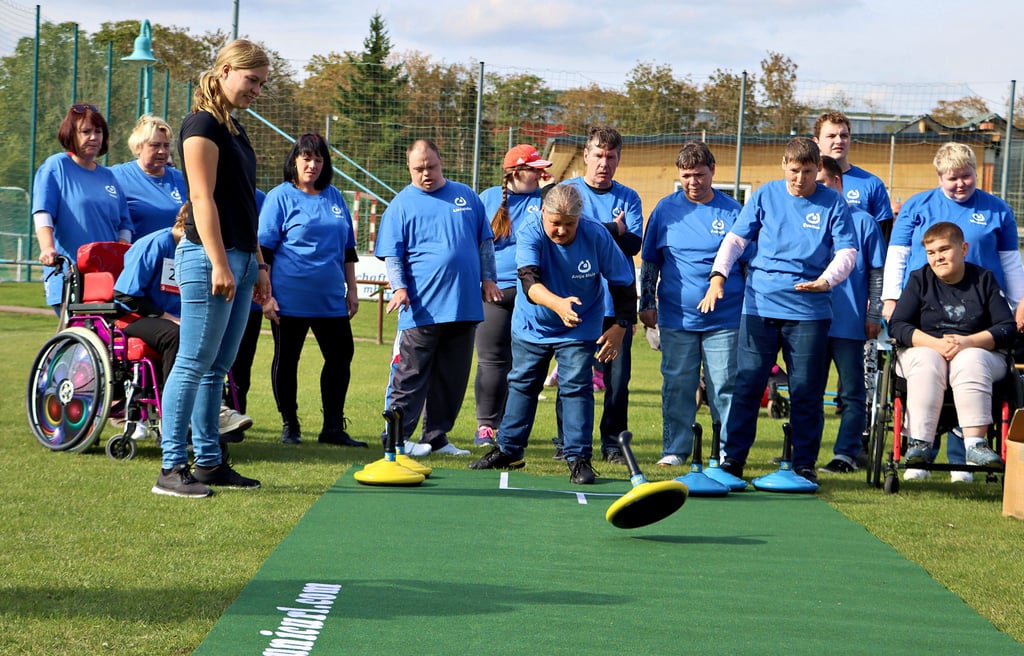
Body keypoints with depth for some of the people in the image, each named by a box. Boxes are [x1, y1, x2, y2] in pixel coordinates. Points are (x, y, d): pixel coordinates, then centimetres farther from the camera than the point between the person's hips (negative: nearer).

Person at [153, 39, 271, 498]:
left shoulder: (234, 129, 19)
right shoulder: (202, 125, -9)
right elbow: (202, 198, -16)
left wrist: (257, 263, 21)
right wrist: (218, 264, -20)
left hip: (239, 258, 9)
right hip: (209, 257, -9)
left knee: (217, 369, 10)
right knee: (193, 365, -7)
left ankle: (209, 462, 15)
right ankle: (172, 468, -4)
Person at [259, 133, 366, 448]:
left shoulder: (334, 197, 12)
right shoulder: (281, 196, -2)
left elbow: (347, 248, 18)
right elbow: (263, 249, -5)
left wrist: (351, 288, 14)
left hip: (331, 298, 5)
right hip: (291, 299, -5)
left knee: (341, 356, 4)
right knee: (286, 360, 4)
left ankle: (333, 427, 13)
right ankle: (290, 426, 15)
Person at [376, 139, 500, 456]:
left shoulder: (465, 196, 12)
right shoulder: (402, 204, 2)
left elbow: (485, 241, 18)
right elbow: (391, 254, -1)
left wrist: (488, 278, 9)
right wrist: (399, 287, -16)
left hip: (464, 305, 4)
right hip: (421, 308, -4)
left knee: (453, 377, 8)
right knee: (411, 374, -3)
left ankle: (436, 437, 16)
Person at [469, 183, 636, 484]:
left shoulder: (597, 236, -22)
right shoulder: (530, 234, -26)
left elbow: (624, 283, -10)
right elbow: (529, 281, -42)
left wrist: (621, 325, -14)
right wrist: (558, 303, -60)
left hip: (579, 331, -1)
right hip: (531, 326, 2)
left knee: (576, 388, -10)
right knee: (521, 385, 13)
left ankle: (579, 457, -2)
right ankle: (508, 450, 28)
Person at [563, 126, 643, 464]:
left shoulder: (629, 198, 11)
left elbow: (634, 244, -3)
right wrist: (614, 230, -12)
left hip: (616, 302, 2)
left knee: (618, 377, 0)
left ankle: (613, 442, 9)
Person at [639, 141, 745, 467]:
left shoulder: (732, 211, 3)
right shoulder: (666, 209, 6)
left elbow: (749, 263, 9)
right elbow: (649, 263, 13)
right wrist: (647, 304, 9)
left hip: (725, 318, -1)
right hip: (676, 317, 1)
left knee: (725, 386, 0)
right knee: (677, 386, 5)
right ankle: (675, 449, 12)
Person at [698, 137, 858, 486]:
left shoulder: (833, 203, 1)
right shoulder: (765, 195, 5)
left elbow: (847, 252, -3)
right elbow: (736, 238, 4)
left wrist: (826, 280, -23)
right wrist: (718, 276, -11)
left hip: (809, 310, -1)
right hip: (759, 306, 1)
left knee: (806, 391, 3)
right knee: (747, 384, 2)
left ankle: (804, 464, 12)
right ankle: (733, 459, 9)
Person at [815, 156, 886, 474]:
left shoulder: (863, 221, 0)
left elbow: (878, 273, 1)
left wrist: (874, 316, -4)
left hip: (849, 323, -3)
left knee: (852, 391, 1)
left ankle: (846, 453, 3)